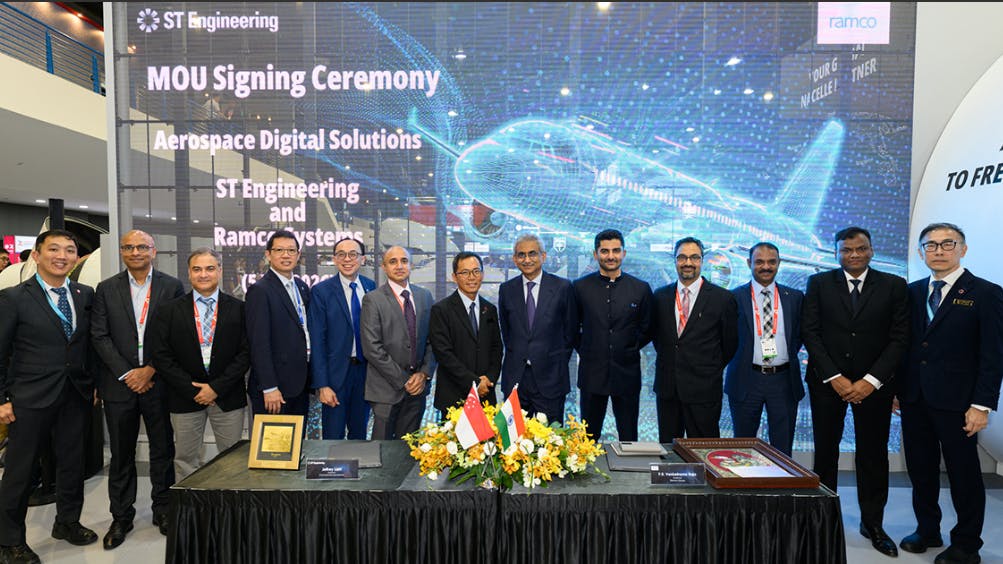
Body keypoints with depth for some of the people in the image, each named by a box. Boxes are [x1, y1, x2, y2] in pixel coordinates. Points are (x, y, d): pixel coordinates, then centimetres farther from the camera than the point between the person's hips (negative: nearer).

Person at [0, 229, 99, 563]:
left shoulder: (85, 295, 4)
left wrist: (94, 383, 6)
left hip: (76, 395, 4)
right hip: (31, 398, -4)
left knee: (72, 462, 15)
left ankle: (67, 523, 34)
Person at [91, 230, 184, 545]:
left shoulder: (172, 287, 0)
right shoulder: (106, 289, 5)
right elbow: (100, 336, 0)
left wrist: (151, 370, -11)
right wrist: (127, 373, -9)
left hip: (160, 382, -1)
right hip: (119, 384, 1)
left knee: (163, 450, 9)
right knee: (121, 454, 11)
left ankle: (163, 510, 24)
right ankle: (121, 516, 25)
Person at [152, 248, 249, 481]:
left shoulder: (238, 309, 1)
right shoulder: (170, 310, 4)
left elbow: (245, 353, -3)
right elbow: (162, 356, -1)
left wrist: (217, 388, -10)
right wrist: (192, 390, -8)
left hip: (228, 397, -1)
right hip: (185, 397, 1)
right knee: (186, 461, 9)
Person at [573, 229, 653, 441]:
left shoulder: (641, 288, 2)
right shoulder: (580, 287, 1)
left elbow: (646, 330, 11)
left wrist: (630, 350, 3)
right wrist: (584, 350, 2)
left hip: (627, 374, 0)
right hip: (592, 374, 0)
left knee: (628, 438, 10)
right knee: (588, 438, 10)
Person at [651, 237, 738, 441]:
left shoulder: (722, 298, -4)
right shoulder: (661, 296, 6)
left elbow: (730, 343, 3)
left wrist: (711, 371, 6)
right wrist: (668, 362, 9)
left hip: (703, 390, -3)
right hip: (667, 388, 3)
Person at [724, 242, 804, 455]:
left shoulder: (795, 297, 7)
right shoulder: (735, 297, -3)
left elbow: (799, 335, 13)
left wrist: (787, 356, 2)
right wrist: (740, 360, -3)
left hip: (784, 381, 2)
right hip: (746, 380, -2)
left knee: (783, 449, 9)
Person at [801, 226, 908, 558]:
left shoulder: (894, 286, 3)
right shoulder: (819, 284, 2)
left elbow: (899, 338, -1)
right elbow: (810, 333, -2)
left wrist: (870, 381, -10)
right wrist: (834, 377, -9)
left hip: (873, 384, 0)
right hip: (827, 381, 0)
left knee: (873, 454, 8)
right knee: (826, 451, 7)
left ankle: (872, 523, 22)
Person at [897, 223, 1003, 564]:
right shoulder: (913, 292, 9)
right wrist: (896, 387, 7)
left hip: (955, 401, -4)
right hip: (913, 398, 5)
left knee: (964, 472, 7)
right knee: (920, 469, 13)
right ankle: (927, 531, 30)